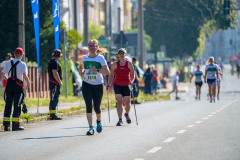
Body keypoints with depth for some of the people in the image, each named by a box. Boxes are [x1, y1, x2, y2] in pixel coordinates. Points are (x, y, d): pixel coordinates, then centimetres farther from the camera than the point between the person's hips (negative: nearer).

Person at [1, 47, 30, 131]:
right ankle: (15, 125, -2)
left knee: (8, 104, 8)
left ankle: (6, 125, 6)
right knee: (17, 105, 1)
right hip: (18, 86, -4)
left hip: (9, 84, 4)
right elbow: (24, 75, -16)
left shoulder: (8, 63, 7)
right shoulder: (22, 64, -4)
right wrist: (28, 82, 3)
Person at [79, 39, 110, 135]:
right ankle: (91, 128, -15)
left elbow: (107, 71, -13)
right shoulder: (84, 58, 5)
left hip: (98, 85, -1)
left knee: (97, 107, 7)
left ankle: (99, 121, 40)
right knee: (88, 106, -13)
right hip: (86, 84, 2)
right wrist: (81, 71, 3)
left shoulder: (100, 58, -6)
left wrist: (97, 70, -26)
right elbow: (81, 67, 26)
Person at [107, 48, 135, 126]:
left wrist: (132, 81, -18)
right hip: (117, 85, 0)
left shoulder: (129, 64, -2)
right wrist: (109, 84, -4)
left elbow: (132, 75, 1)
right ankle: (120, 120, -11)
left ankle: (126, 114, 31)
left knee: (127, 103, -2)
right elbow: (111, 75, 6)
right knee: (119, 102, -13)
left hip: (126, 85, 0)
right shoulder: (115, 64, 0)